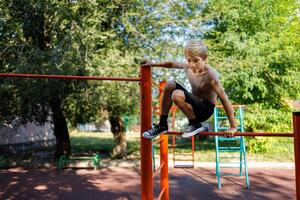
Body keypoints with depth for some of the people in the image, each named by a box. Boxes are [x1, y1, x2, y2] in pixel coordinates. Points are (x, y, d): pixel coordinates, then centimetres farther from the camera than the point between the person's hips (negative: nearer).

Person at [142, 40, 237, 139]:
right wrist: (153, 64, 22)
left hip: (206, 109, -7)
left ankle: (195, 124, -7)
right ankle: (162, 125, 6)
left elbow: (224, 99, -25)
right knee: (170, 85, -3)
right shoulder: (188, 67, -4)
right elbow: (171, 64, 18)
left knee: (177, 95, -29)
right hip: (195, 104, 7)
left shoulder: (209, 73, -24)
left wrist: (233, 127, -27)